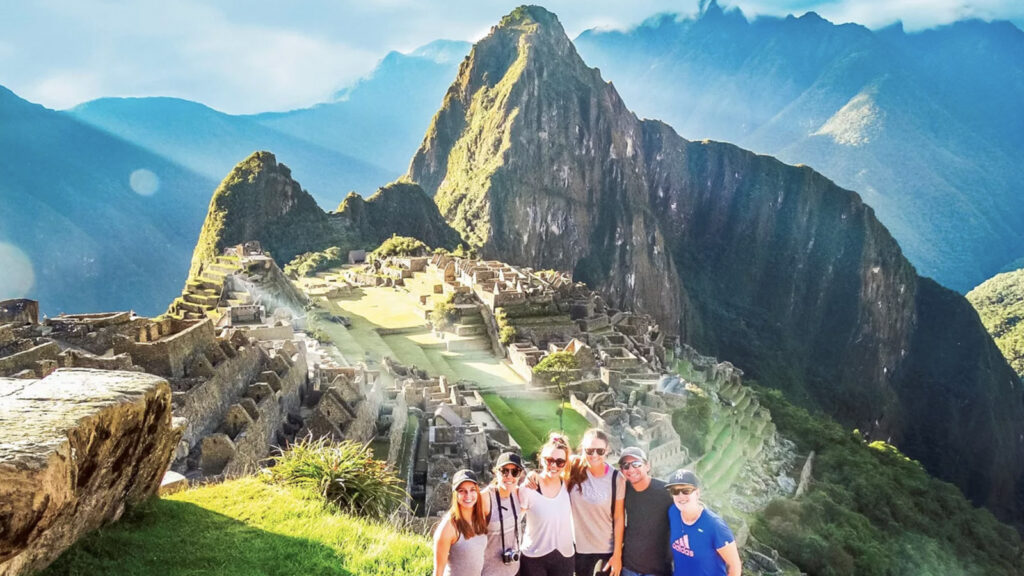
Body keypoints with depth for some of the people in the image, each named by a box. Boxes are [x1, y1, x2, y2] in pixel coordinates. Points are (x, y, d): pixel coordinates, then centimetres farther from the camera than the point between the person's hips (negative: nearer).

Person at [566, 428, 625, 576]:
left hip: (607, 550, -1)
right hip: (578, 548, 1)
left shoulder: (616, 478, -10)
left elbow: (619, 518, -5)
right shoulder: (573, 469, -9)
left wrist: (617, 554, -4)